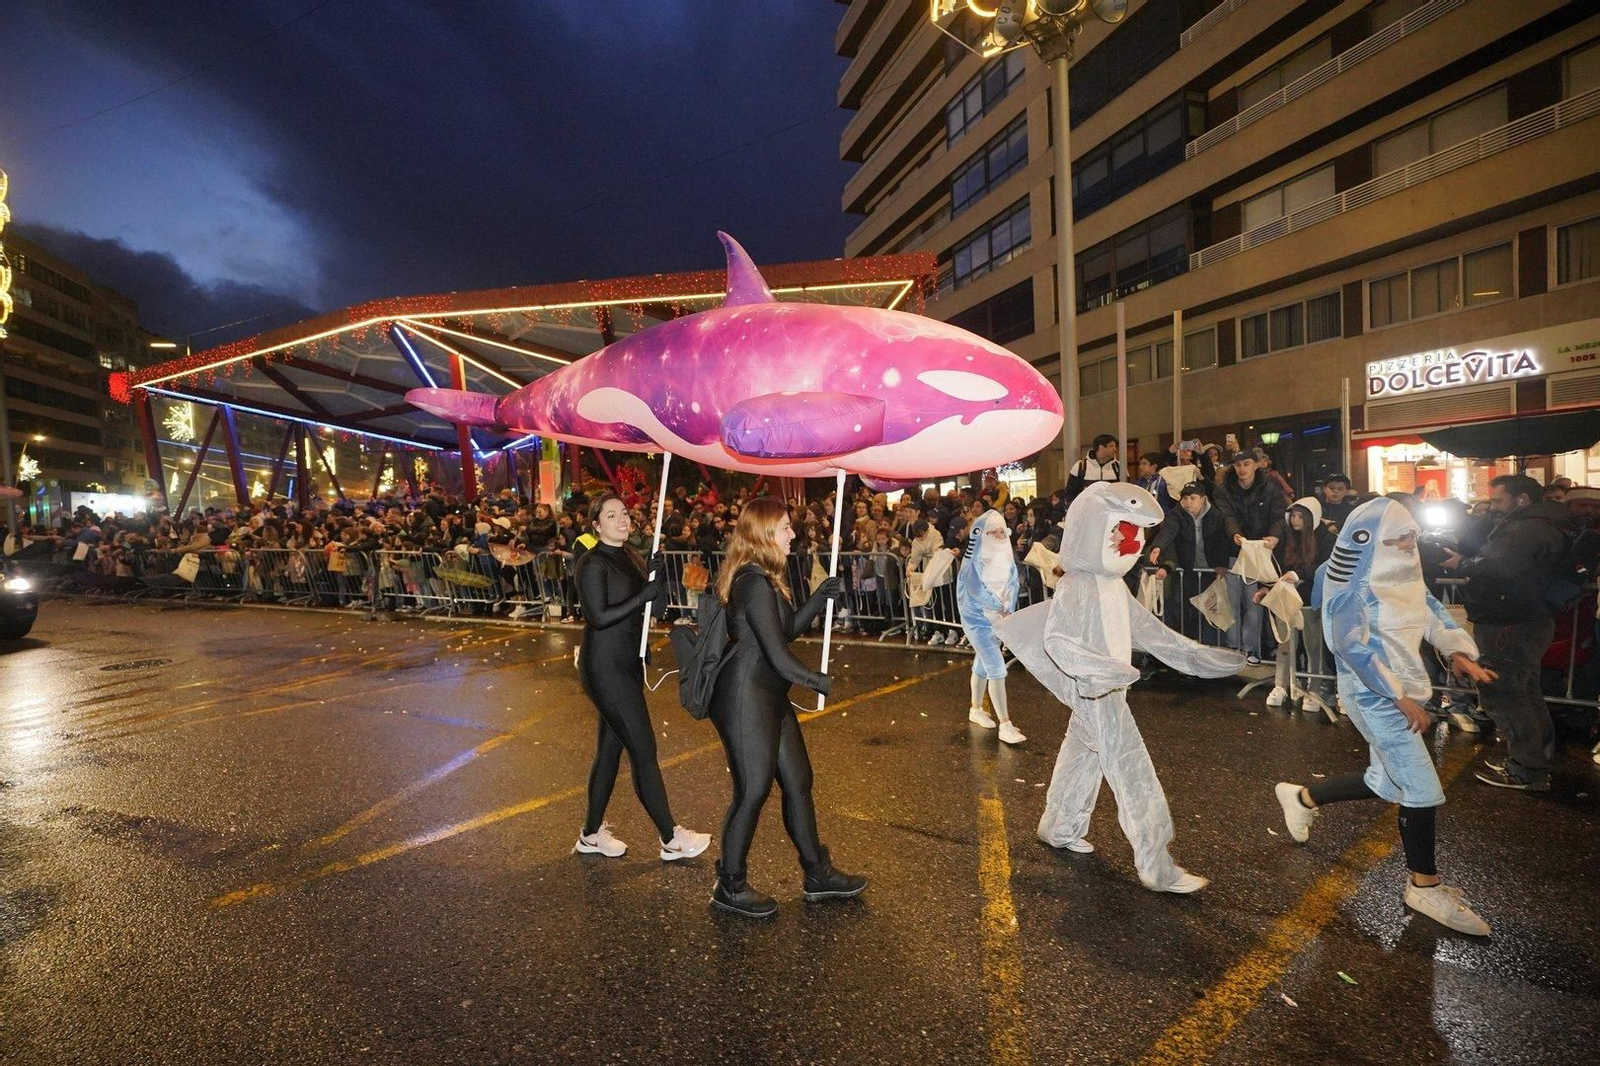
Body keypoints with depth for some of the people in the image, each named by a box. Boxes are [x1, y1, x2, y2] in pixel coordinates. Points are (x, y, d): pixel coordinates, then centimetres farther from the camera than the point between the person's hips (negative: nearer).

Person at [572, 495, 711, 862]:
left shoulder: (630, 556, 11)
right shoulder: (593, 563, -14)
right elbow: (598, 617, -21)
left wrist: (656, 580, -2)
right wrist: (643, 595, -24)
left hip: (626, 663, 9)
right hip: (605, 666, -9)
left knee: (610, 748, 16)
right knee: (643, 750, -3)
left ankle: (592, 834, 30)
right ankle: (672, 839, 8)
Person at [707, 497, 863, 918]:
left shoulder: (766, 578, 11)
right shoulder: (755, 583, -21)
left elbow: (788, 630, 16)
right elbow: (779, 656, -22)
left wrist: (819, 598, 5)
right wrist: (820, 681, -6)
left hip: (769, 696, 10)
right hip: (746, 698, -10)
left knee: (798, 780, 16)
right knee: (753, 790, 2)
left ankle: (817, 874, 32)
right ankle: (730, 887, 23)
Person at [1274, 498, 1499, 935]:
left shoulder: (1400, 575, 7)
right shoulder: (1355, 586, -18)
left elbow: (1431, 611, 15)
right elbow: (1351, 647, -22)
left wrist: (1460, 652, -2)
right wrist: (1402, 697, -21)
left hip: (1401, 688, 9)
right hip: (1375, 695, -9)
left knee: (1387, 783, 16)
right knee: (1422, 789, -3)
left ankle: (1302, 798, 33)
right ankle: (1425, 886, 14)